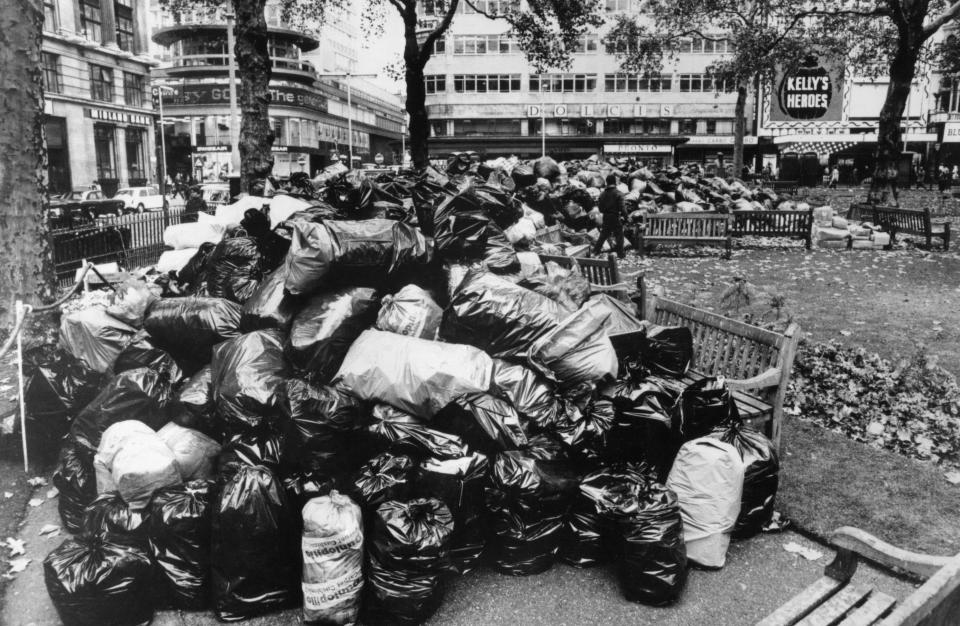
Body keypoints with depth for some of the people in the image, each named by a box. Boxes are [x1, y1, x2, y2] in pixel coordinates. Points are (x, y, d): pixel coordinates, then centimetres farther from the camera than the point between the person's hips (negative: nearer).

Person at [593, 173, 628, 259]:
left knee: (604, 234, 19)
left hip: (606, 217, 5)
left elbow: (600, 207, 5)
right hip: (616, 217, -5)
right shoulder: (618, 193, -15)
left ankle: (596, 250, 21)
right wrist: (625, 214, -2)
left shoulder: (603, 194, 0)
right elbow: (622, 207, -17)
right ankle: (620, 253, 11)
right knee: (619, 235, 7)